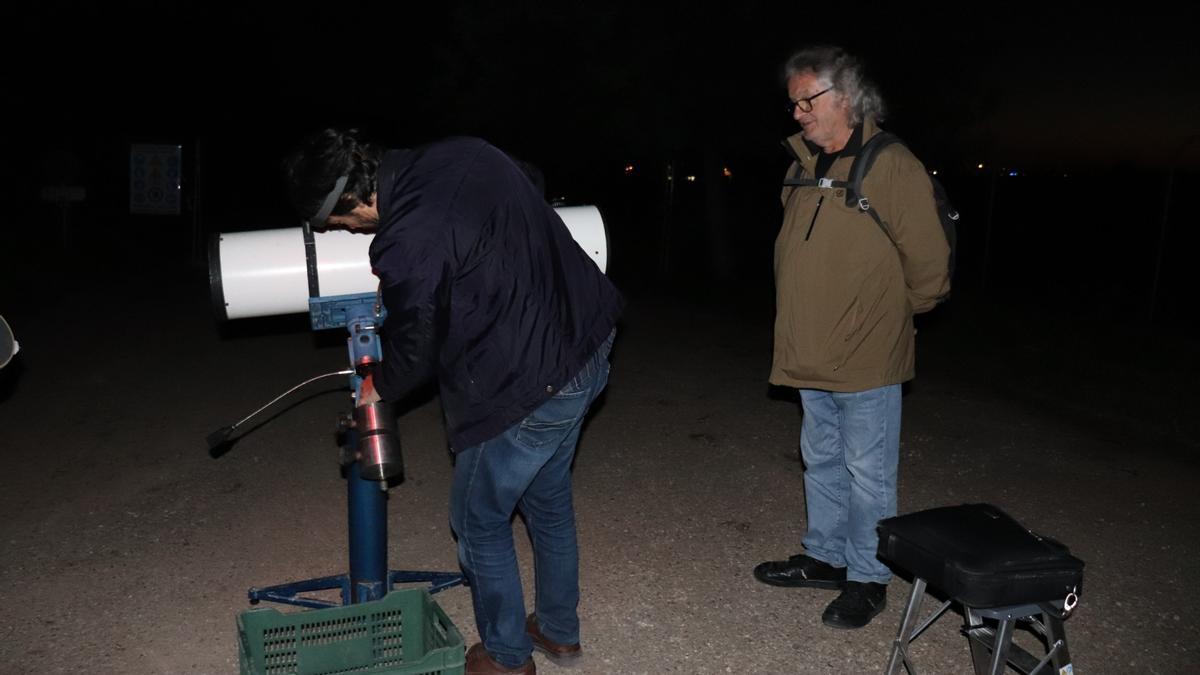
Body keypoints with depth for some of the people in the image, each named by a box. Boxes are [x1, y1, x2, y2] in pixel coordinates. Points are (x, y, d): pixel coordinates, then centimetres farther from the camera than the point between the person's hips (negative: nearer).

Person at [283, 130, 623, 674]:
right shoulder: (463, 153, -2)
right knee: (547, 498, 25)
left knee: (479, 522, 13)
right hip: (587, 343, 9)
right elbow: (535, 183, 20)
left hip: (528, 387, -9)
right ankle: (559, 630, 43)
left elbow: (414, 351, -7)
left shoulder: (408, 247, -24)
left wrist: (378, 389, 17)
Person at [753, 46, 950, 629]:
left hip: (865, 361, -7)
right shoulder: (803, 166, 8)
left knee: (867, 474, 5)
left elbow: (929, 262, -13)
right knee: (822, 462, 19)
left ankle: (867, 580, 21)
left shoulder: (891, 166, -15)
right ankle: (825, 557, 35)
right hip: (810, 358, 7)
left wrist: (891, 312, 1)